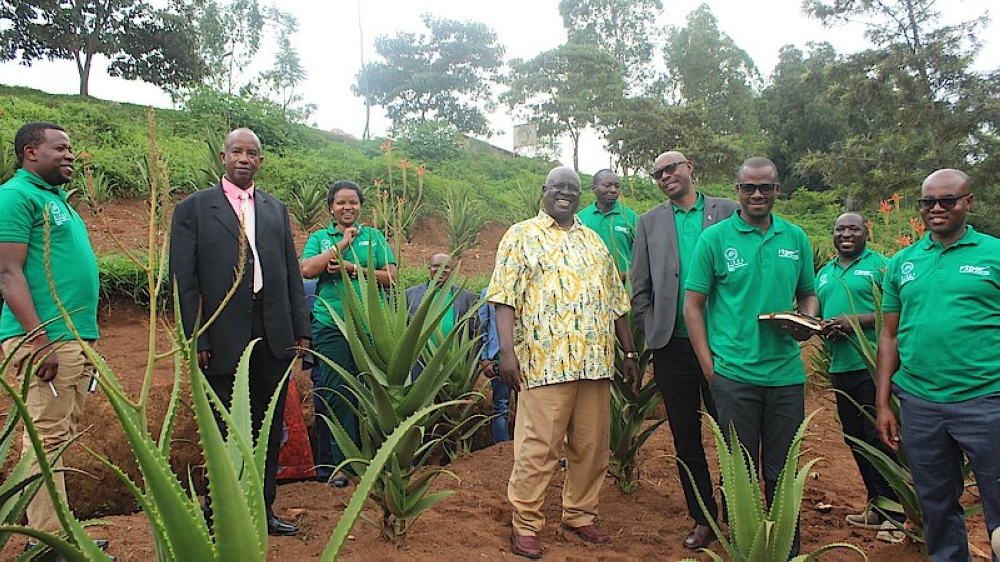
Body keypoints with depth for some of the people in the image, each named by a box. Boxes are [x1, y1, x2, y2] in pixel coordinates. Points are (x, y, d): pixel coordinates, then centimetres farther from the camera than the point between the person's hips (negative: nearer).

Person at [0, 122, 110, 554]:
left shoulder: (56, 198, 20)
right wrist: (40, 341, -21)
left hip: (77, 340, 9)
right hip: (45, 339, -9)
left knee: (61, 438, 13)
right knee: (47, 440, -5)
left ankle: (58, 530, 22)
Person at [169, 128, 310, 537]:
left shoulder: (276, 209, 13)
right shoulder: (193, 208, 1)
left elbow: (291, 272, 12)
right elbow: (183, 280, -3)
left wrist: (301, 329, 7)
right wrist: (195, 340, -9)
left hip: (274, 337, 4)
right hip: (224, 340, -4)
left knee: (269, 427, 12)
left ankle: (263, 509, 26)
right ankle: (219, 513, 22)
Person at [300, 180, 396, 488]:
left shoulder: (374, 236, 14)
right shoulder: (319, 238, 14)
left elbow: (391, 276, 5)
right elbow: (307, 270, -5)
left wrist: (352, 268, -6)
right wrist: (343, 243, -8)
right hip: (331, 326, 0)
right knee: (336, 392, -2)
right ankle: (339, 462, 8)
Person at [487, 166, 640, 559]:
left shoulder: (594, 241, 19)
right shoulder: (522, 236, 3)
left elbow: (615, 301, 21)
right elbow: (505, 298, -6)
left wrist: (629, 352, 18)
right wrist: (507, 351, -16)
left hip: (596, 361, 5)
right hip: (546, 361, -5)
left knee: (592, 446, 11)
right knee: (537, 447, -2)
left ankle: (579, 515, 28)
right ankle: (525, 525, 12)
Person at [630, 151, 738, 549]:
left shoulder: (728, 211, 5)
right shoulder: (650, 223, 10)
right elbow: (639, 288, 10)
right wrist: (652, 331, 1)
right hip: (673, 347, 2)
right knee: (685, 437, 10)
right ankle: (703, 519, 24)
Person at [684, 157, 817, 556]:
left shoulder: (796, 238, 8)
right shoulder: (715, 238, -2)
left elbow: (808, 294, 18)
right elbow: (692, 304, -2)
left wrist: (807, 321, -5)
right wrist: (708, 366, -7)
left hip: (786, 372, 3)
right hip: (734, 373, -3)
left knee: (782, 472, 13)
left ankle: (788, 550, 29)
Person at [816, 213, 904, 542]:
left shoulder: (880, 265, -2)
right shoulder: (824, 273, 18)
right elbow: (814, 312, 22)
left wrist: (856, 321, -18)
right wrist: (823, 327, 0)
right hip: (839, 367, 7)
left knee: (880, 438, -4)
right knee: (855, 439, 12)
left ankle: (894, 514, 8)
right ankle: (875, 505, 25)